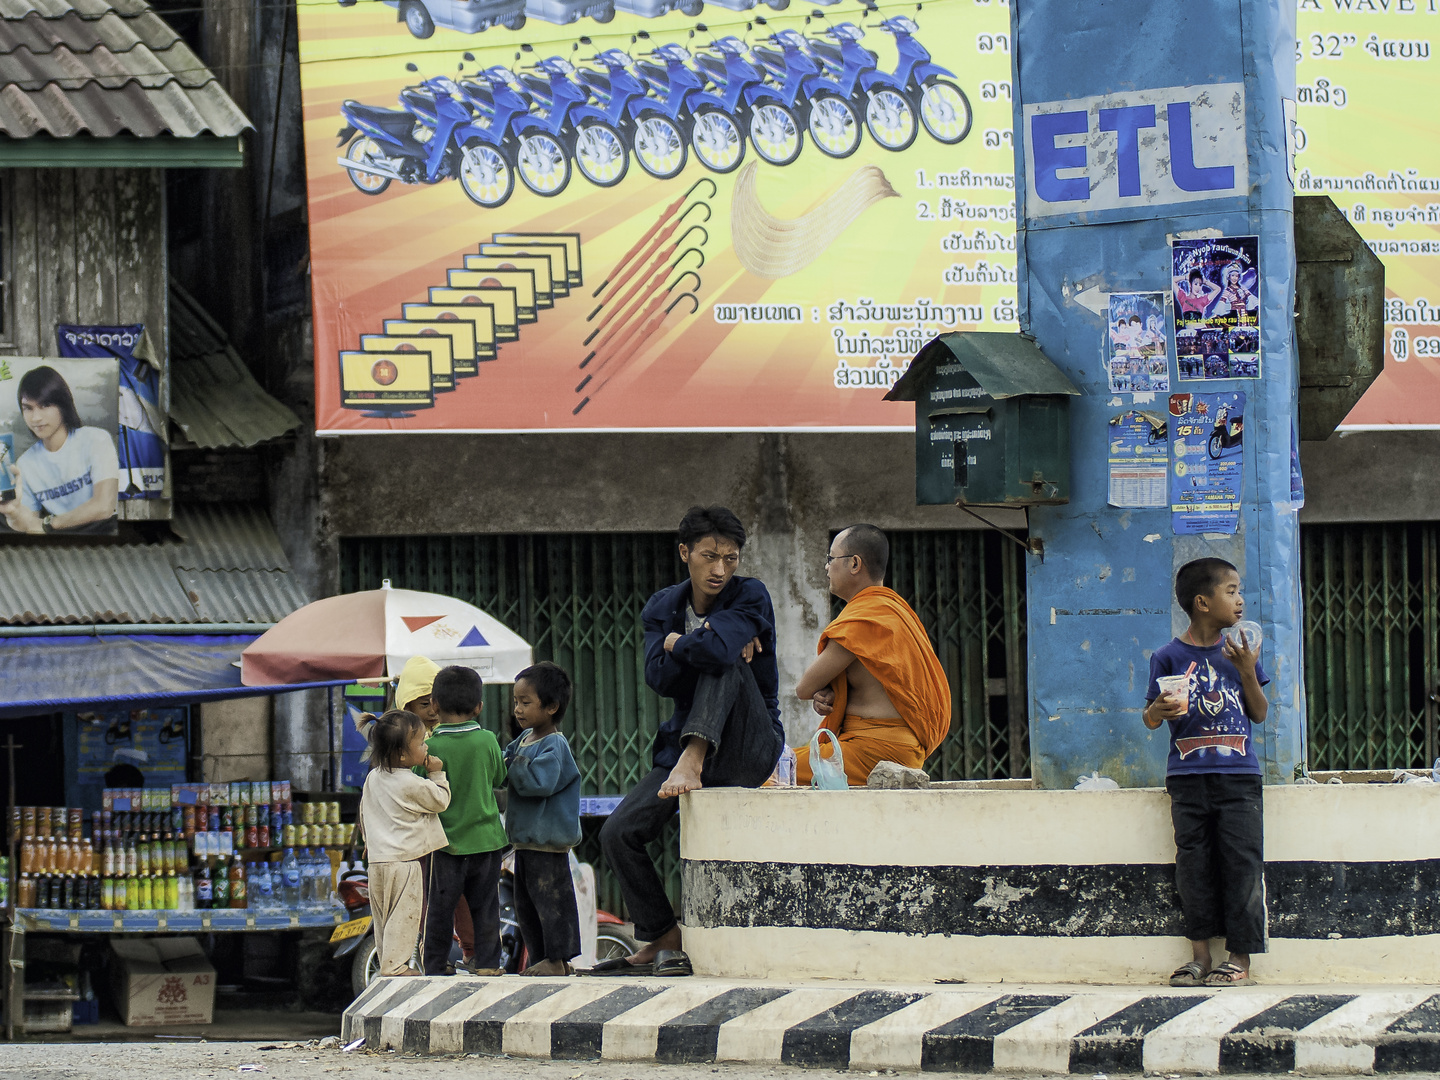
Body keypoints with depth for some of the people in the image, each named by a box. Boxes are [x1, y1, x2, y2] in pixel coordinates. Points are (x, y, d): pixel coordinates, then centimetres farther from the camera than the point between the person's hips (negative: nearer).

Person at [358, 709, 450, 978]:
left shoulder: (373, 778, 7)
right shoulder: (413, 785, -16)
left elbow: (364, 815, 18)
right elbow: (440, 801, -5)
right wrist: (437, 774, 1)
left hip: (378, 858, 8)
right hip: (404, 860, -8)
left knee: (383, 916, 14)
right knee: (404, 915, -1)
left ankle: (387, 961, 21)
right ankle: (395, 966, -1)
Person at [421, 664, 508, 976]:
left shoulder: (432, 747, -13)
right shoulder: (487, 741, -6)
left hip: (448, 842, -2)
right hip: (486, 838, 2)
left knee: (440, 907, 8)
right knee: (485, 906, 10)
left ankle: (436, 965, 12)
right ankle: (486, 962, 11)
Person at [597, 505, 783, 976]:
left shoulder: (750, 597, -9)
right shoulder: (662, 607, 6)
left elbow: (716, 650, -28)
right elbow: (659, 678, -9)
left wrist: (676, 642, -10)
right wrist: (698, 647, -18)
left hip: (748, 751, -5)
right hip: (684, 740, 5)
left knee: (726, 665, -29)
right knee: (618, 833, -13)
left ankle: (694, 763, -38)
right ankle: (664, 942, -1)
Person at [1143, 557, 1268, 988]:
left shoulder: (1240, 651, 8)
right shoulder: (1170, 657, 2)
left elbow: (1259, 714, 8)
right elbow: (1149, 718, 6)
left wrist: (1248, 672, -6)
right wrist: (1159, 710, -17)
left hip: (1238, 775, 1)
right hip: (1188, 775, -1)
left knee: (1241, 863, -4)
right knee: (1194, 864, 2)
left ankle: (1240, 959, 1)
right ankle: (1199, 955, 10)